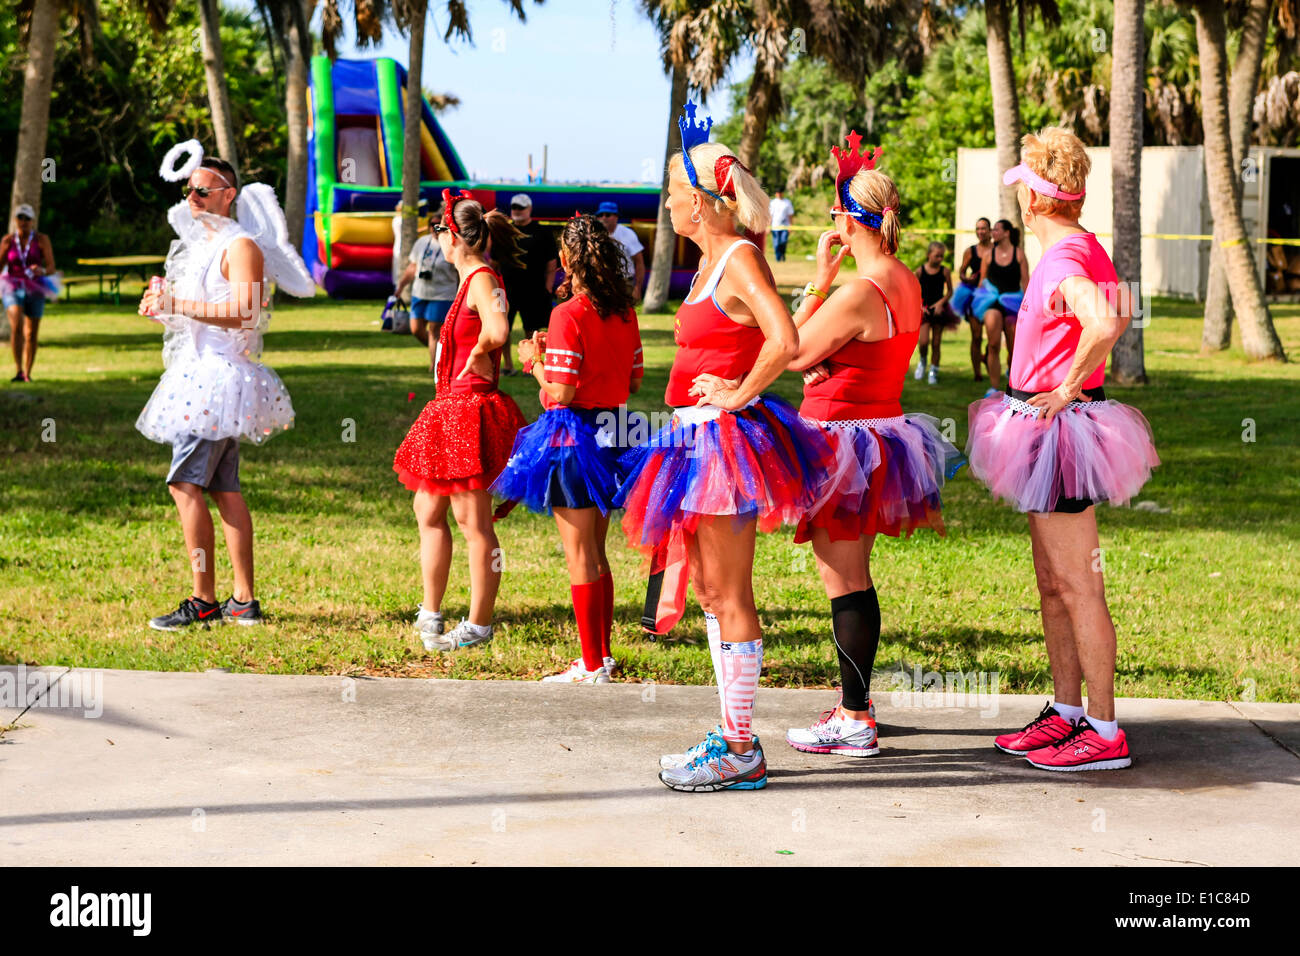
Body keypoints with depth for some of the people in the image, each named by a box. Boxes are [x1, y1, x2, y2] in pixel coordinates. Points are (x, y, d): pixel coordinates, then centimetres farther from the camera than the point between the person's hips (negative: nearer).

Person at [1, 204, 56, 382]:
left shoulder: (41, 240, -2)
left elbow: (51, 267, -5)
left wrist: (42, 271, -27)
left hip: (34, 290, 1)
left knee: (31, 335, 6)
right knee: (16, 326, -23)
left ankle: (27, 373, 22)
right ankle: (18, 370, -27)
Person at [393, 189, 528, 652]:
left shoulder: (482, 280, -16)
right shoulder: (471, 280, 14)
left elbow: (497, 331, -34)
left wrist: (477, 355, -17)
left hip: (471, 411, -10)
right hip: (451, 407, 10)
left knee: (472, 521, -3)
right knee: (428, 509, 16)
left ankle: (479, 625, 4)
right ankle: (430, 614, 24)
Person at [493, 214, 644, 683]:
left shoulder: (569, 315, -18)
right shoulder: (624, 312, 4)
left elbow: (561, 391, -21)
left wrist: (535, 361, -2)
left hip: (574, 433, -7)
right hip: (612, 431, 7)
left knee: (579, 555, -1)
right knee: (596, 552, 18)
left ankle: (592, 667, 3)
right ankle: (602, 654, 24)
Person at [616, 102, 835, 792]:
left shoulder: (739, 261, -14)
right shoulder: (712, 263, 15)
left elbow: (785, 342, -28)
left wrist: (738, 395, -18)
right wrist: (727, 393, 12)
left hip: (727, 439, -10)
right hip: (699, 441, 10)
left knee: (728, 595, -6)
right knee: (710, 593, 13)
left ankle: (739, 752, -1)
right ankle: (731, 736, 20)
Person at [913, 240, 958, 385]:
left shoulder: (944, 271, -4)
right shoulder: (920, 271, -4)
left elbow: (950, 291, 3)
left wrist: (941, 302, -12)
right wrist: (920, 306, -10)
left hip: (939, 309, 1)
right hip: (924, 309, -1)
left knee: (936, 343, 4)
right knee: (923, 341, -14)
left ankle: (933, 371, 17)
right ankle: (922, 360, 17)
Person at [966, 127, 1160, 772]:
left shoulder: (1061, 261, -20)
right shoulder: (1087, 250, 10)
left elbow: (1103, 324, -38)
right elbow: (1119, 313, 23)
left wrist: (1067, 387, -24)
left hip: (1059, 425, -10)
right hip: (1053, 429, 10)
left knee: (1078, 588, -5)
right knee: (1053, 585, 16)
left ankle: (1104, 733, 0)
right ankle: (1067, 713, 25)